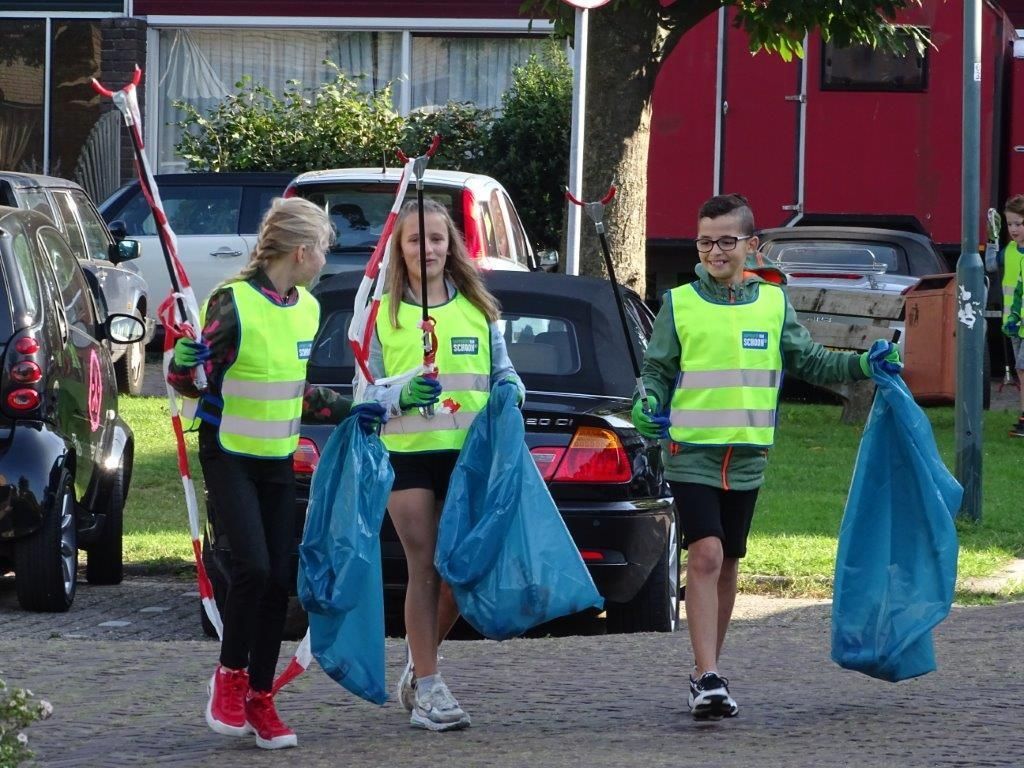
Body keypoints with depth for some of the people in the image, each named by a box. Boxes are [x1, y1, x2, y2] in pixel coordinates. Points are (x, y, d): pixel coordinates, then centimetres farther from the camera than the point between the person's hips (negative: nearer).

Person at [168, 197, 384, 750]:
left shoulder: (305, 308, 8)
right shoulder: (233, 303, -16)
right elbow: (186, 380, -14)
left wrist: (346, 412, 18)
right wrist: (186, 364, -35)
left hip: (278, 459, 7)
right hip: (229, 455, -7)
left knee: (279, 579, 2)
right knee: (253, 565, -19)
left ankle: (259, 698, 8)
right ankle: (230, 674, 1)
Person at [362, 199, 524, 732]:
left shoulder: (478, 309, 11)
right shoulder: (381, 313, 5)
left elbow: (503, 373, 15)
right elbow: (366, 391, 3)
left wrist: (511, 391, -8)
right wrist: (401, 396, -17)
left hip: (468, 453, 2)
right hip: (406, 453, -2)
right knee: (425, 569, -5)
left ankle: (419, 662, 23)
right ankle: (427, 688, 0)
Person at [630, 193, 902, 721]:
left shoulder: (773, 302, 7)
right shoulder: (679, 304, -1)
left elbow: (808, 361, 13)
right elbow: (657, 370, 4)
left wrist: (863, 365, 0)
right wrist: (648, 404, -16)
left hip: (746, 457, 4)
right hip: (691, 452, -4)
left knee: (726, 564, 11)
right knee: (705, 554, -17)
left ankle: (706, 671, 24)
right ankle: (708, 679, -21)